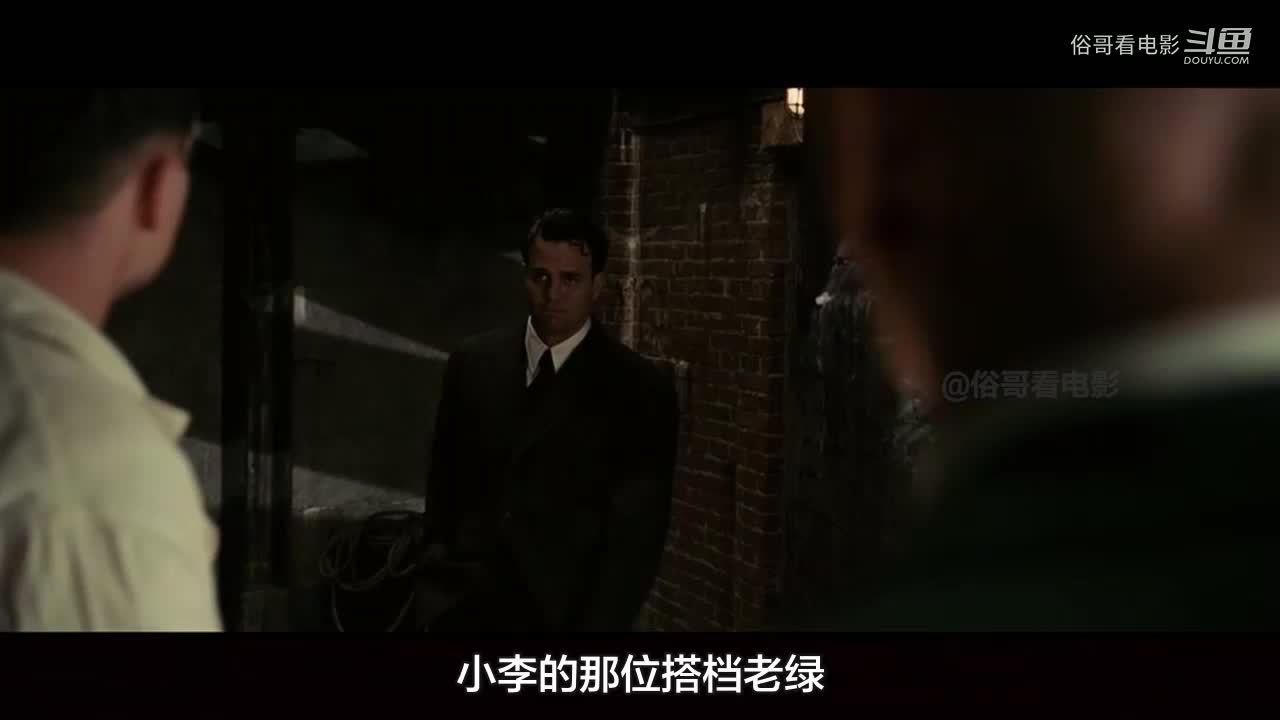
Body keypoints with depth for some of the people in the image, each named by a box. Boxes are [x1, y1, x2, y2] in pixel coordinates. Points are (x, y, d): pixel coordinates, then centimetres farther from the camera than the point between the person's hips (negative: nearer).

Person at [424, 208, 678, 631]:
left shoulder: (640, 390, -9)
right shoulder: (472, 363, 1)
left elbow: (636, 536, -10)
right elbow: (444, 486, 9)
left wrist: (598, 625, -14)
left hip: (565, 613, -2)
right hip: (467, 607, 3)